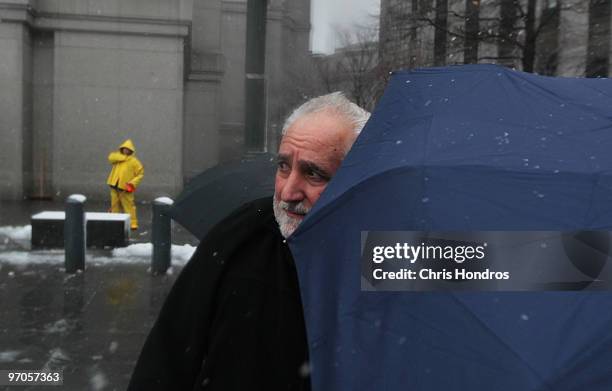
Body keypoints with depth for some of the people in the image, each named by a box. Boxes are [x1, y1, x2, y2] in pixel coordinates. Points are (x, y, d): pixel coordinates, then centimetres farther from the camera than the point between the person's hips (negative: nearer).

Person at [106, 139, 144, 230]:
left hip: (125, 187, -4)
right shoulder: (117, 156, 11)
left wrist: (133, 183, -14)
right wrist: (124, 157, -13)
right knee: (115, 204, 12)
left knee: (128, 205, -6)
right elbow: (111, 157, -12)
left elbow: (140, 173, -3)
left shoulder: (134, 161, 0)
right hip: (114, 185, 4)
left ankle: (133, 223, -6)